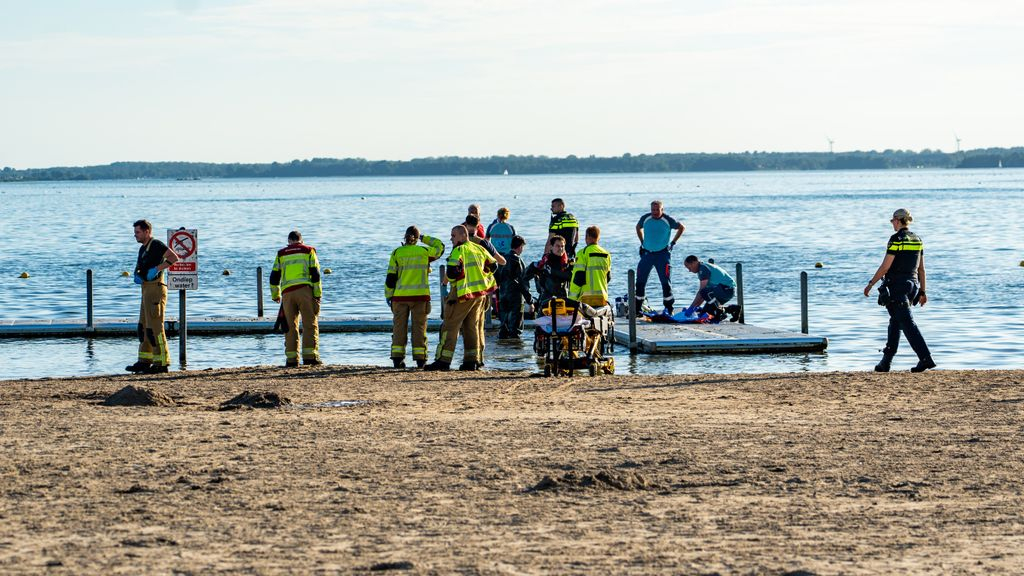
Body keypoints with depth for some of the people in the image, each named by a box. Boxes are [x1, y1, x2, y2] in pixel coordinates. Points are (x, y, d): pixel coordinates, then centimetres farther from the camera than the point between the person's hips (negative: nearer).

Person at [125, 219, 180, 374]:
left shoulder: (156, 245, -10)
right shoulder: (143, 248, 19)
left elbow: (173, 257, -21)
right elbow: (139, 267, 29)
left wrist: (156, 269, -25)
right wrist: (137, 275, 6)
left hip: (156, 288, -10)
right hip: (146, 289, 10)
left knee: (155, 327, -10)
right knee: (144, 327, 12)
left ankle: (161, 363, -9)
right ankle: (144, 361, 15)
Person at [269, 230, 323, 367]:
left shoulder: (281, 254, 17)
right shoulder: (308, 251, 11)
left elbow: (274, 277, 15)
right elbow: (315, 274, 2)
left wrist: (275, 296, 27)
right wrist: (317, 295, 2)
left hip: (287, 293, 2)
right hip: (305, 289, -2)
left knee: (290, 326, 7)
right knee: (310, 324, -3)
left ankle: (291, 359, 2)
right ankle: (310, 356, -13)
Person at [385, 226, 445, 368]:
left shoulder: (397, 253, 0)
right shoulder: (424, 251, -1)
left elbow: (391, 277, 1)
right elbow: (440, 247, 19)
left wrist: (388, 295, 9)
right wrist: (425, 239, 20)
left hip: (400, 297, 0)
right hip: (420, 296, 0)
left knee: (399, 326, 7)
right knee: (419, 327, 5)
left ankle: (397, 358, 4)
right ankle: (420, 358, 2)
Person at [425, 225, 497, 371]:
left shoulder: (458, 251, -12)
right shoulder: (479, 249, 12)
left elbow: (452, 272, -23)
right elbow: (493, 265, 21)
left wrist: (448, 278, -3)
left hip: (463, 294, -7)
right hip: (480, 293, 7)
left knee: (450, 326, -4)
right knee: (472, 327, 12)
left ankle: (443, 360, -8)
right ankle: (471, 360, 9)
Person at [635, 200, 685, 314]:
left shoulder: (668, 220, -8)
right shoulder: (645, 218, 0)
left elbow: (682, 227, 7)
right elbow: (638, 228, 22)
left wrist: (673, 242, 4)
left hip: (662, 254, -3)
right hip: (647, 253, 3)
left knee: (665, 282, -6)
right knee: (640, 281, 1)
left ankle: (669, 309, 0)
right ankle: (637, 308, 9)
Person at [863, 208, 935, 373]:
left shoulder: (896, 239, -13)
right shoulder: (917, 240, 10)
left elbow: (885, 266, -14)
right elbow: (921, 268, 12)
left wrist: (870, 284, -5)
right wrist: (922, 292, 16)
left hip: (896, 285, -8)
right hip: (912, 284, 8)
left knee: (908, 324, -10)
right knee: (895, 322, 16)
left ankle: (926, 358, -20)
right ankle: (886, 362, 20)